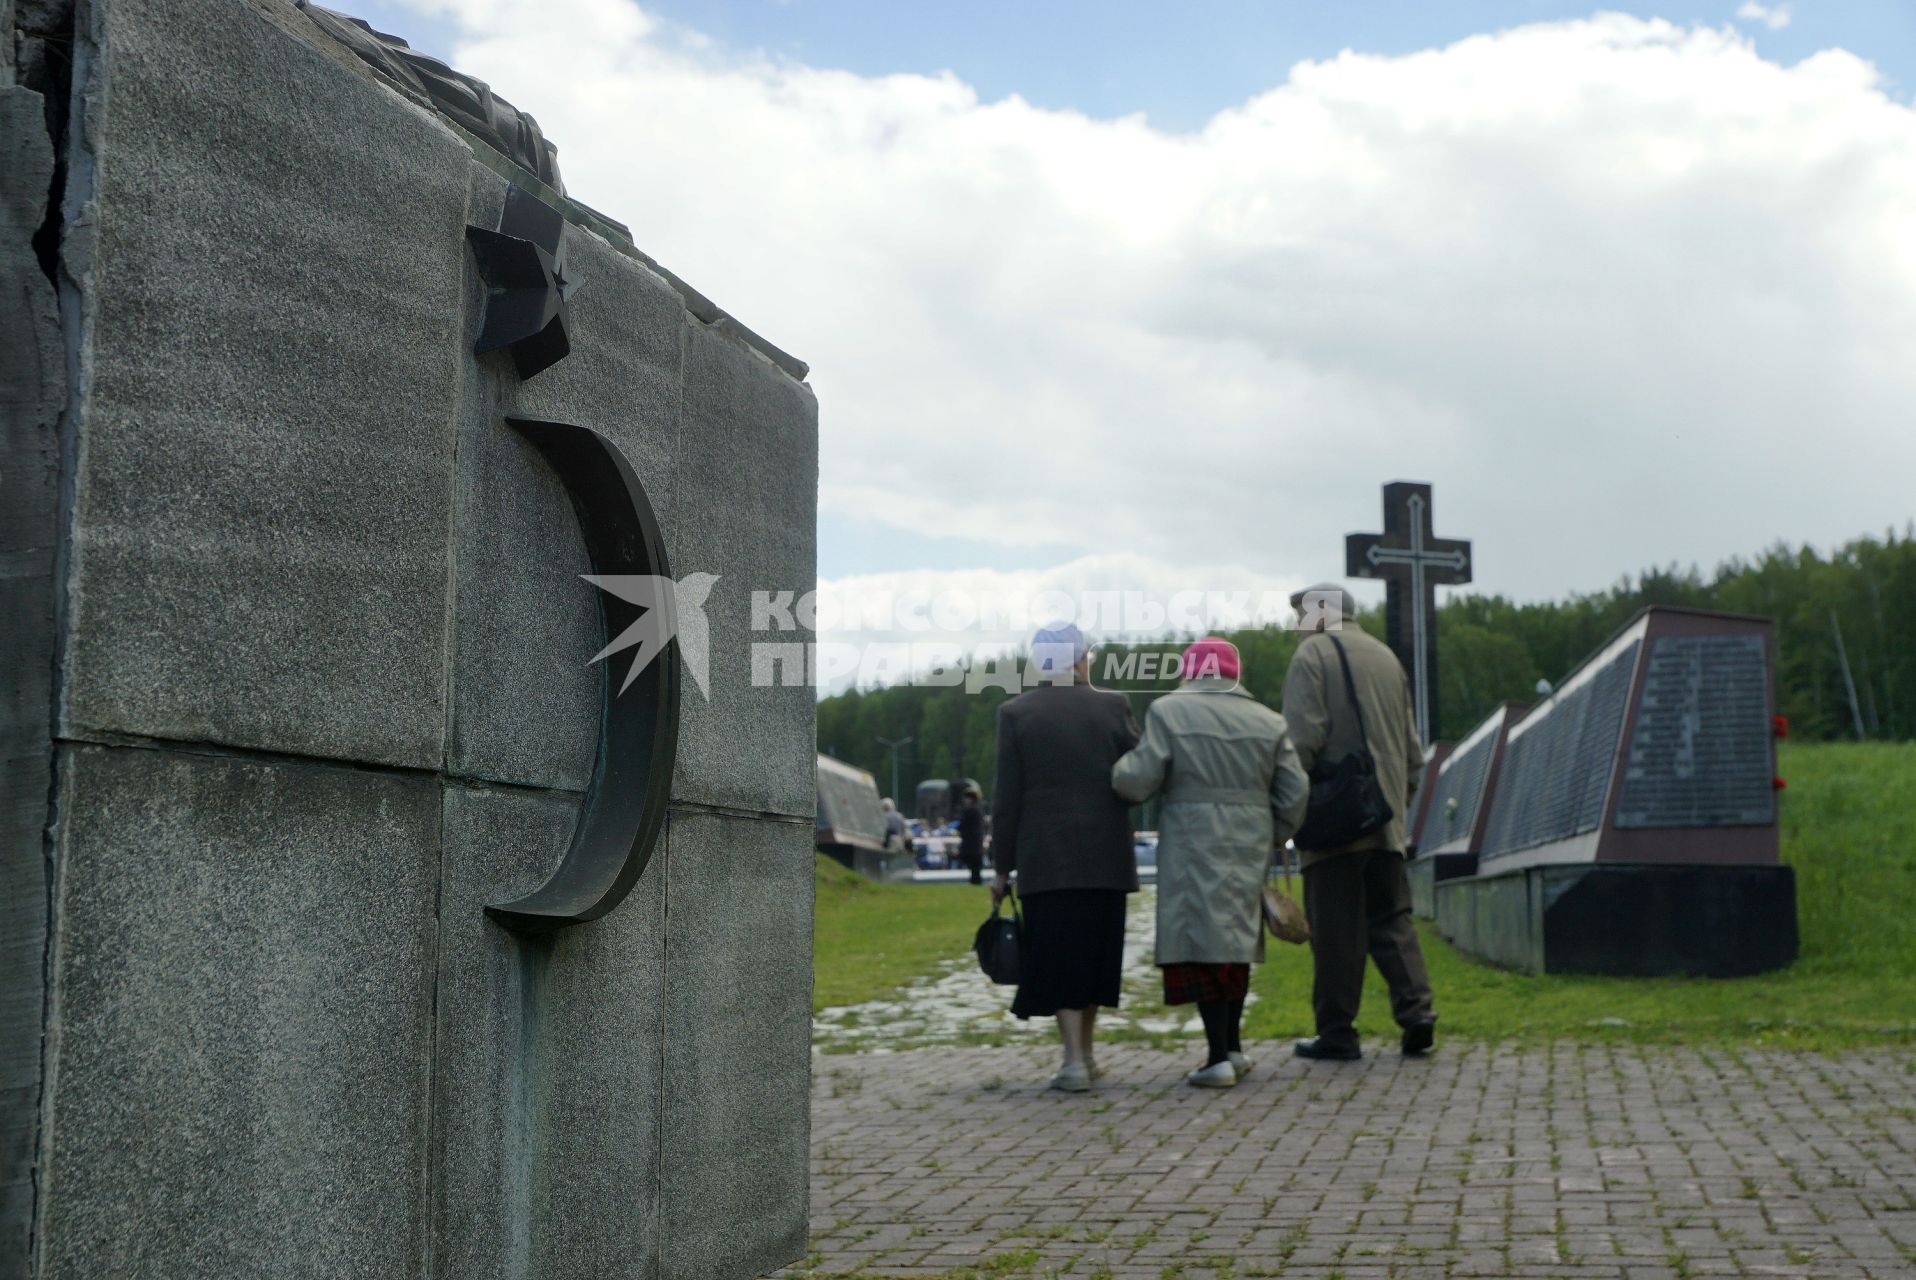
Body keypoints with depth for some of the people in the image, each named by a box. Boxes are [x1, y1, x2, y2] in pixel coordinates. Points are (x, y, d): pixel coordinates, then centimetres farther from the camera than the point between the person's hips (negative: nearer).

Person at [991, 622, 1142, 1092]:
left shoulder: (1015, 713, -3)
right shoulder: (1113, 707, -1)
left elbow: (1007, 798, -3)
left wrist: (1001, 867, 3)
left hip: (1045, 859, -1)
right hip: (1105, 858, 2)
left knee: (1058, 955, 2)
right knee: (1094, 951, 15)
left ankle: (1074, 1061, -5)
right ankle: (1084, 1053, 25)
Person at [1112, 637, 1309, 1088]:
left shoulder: (1168, 711, -3)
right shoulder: (1267, 720, 10)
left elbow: (1138, 781, -8)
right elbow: (1295, 792, 8)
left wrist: (1119, 769, 13)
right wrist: (1272, 838, 21)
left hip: (1194, 844, -5)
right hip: (1249, 846, 5)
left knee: (1202, 942, -4)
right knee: (1235, 939, 17)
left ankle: (1220, 1057, -8)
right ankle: (1232, 1047, 23)